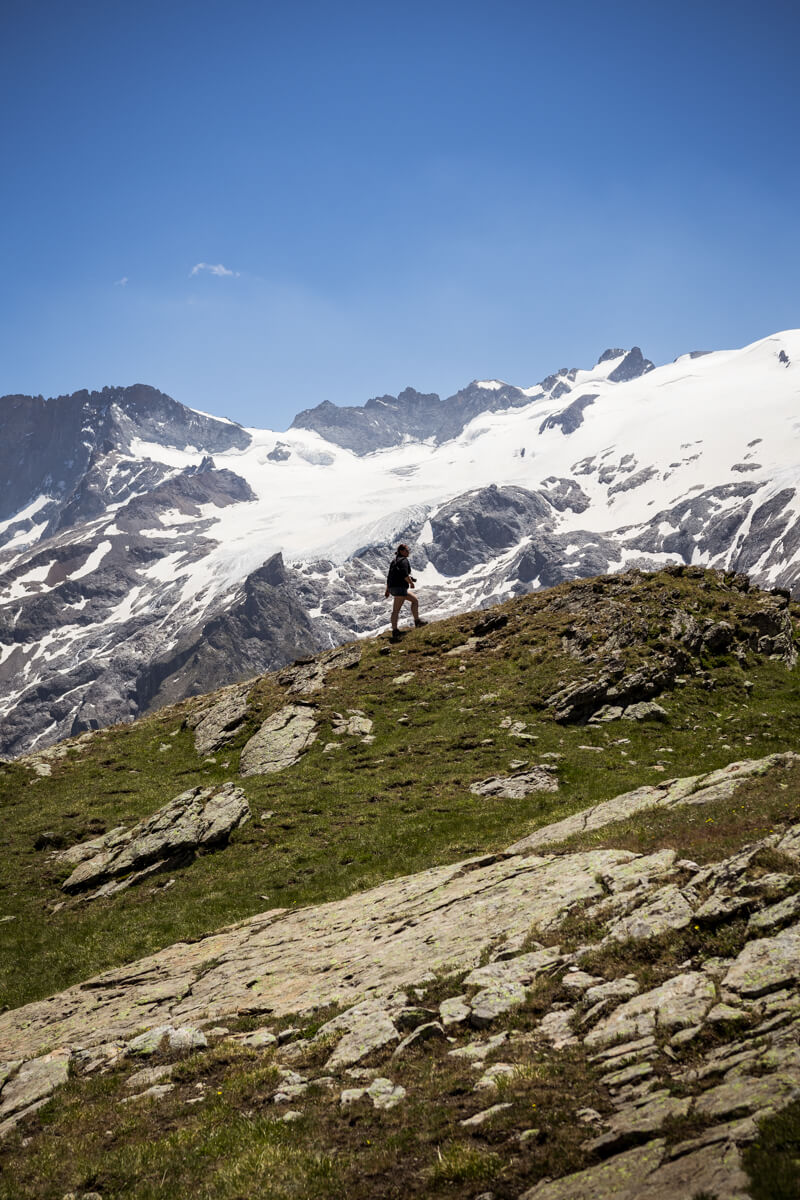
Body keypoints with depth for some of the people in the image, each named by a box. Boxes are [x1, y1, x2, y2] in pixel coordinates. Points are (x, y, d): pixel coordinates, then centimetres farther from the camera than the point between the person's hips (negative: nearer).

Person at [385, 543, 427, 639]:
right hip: (400, 587, -10)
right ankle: (395, 631, -6)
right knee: (396, 610, -7)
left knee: (414, 600, 18)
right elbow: (404, 574, -22)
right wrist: (411, 582, -6)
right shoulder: (404, 560, -9)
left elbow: (389, 576, 20)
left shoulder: (394, 560, 19)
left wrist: (387, 590, 21)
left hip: (393, 587, 10)